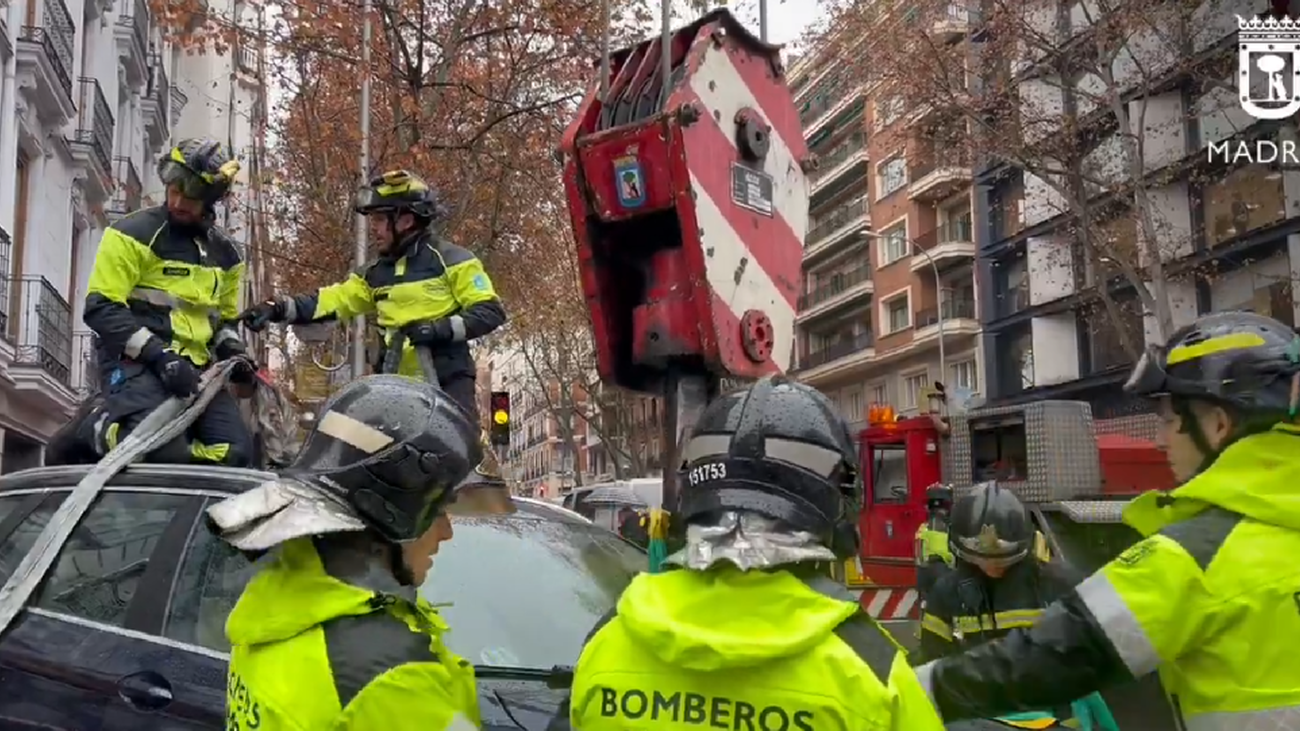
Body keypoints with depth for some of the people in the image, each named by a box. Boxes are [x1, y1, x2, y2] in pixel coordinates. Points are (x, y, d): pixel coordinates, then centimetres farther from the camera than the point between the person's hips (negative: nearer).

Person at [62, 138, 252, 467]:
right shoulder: (132, 234, -4)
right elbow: (101, 308, -10)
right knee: (163, 450, -31)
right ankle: (90, 434, 0)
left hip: (194, 368, 6)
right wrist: (159, 354, -20)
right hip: (137, 362, -6)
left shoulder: (224, 253, 15)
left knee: (234, 452, -14)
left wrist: (233, 351, 3)